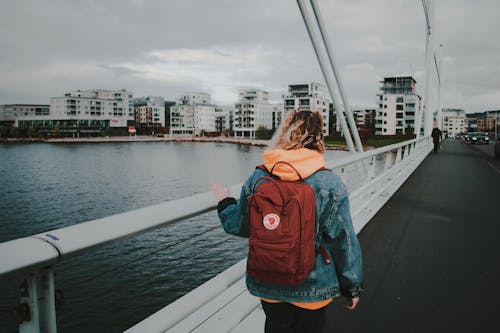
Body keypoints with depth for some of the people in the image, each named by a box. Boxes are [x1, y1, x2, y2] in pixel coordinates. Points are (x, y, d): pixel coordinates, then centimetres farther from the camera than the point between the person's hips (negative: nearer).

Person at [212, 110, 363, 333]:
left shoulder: (257, 178, -10)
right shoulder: (330, 184, -18)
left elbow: (239, 226, 2)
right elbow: (343, 241, -12)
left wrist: (224, 202, 21)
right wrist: (352, 288, 2)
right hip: (312, 288, -2)